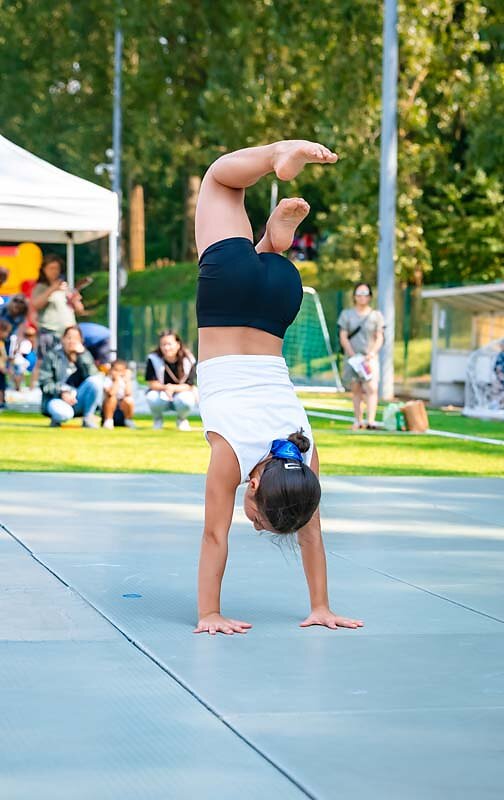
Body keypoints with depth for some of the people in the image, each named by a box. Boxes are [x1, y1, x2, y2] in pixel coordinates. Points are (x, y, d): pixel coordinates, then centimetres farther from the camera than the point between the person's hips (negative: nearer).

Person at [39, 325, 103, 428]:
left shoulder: (84, 355, 7)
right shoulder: (51, 356, 2)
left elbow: (92, 376, -11)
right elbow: (45, 382, -3)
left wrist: (81, 355, -16)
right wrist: (62, 393, -18)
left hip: (78, 400, 3)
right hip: (57, 398, -3)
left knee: (96, 381, -24)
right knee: (64, 414, -39)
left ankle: (88, 418, -7)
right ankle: (57, 417, 2)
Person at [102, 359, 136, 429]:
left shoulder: (125, 380, -2)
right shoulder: (107, 380, -12)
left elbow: (128, 394, -19)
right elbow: (111, 393, -30)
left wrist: (128, 380, -18)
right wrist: (117, 380, -24)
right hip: (109, 410, -3)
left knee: (129, 400, -27)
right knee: (112, 398, -31)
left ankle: (128, 420, -3)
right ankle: (108, 421, -18)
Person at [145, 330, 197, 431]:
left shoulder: (188, 360, -15)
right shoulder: (154, 359, -14)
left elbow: (189, 385, -15)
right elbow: (152, 383, -13)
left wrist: (173, 388, -35)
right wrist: (165, 388, -35)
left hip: (182, 393, 0)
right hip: (161, 395, 0)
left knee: (185, 400, -36)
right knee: (152, 397, -35)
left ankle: (181, 419, 3)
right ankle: (157, 419, 2)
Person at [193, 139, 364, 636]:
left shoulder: (304, 455, -19)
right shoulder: (231, 450, -26)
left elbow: (311, 534, -10)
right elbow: (214, 536, -23)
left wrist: (320, 608, -7)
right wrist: (208, 614, -24)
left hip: (274, 300, 1)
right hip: (230, 296, -1)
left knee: (264, 264, 35)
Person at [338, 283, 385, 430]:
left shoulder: (376, 315, 7)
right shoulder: (346, 314, 7)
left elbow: (379, 338, 4)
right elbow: (343, 337, 2)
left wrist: (372, 353, -13)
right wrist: (353, 355, -10)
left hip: (370, 357, -1)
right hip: (352, 357, 1)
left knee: (372, 388, -15)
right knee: (356, 389, 3)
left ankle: (371, 421, -23)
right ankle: (358, 420, 10)